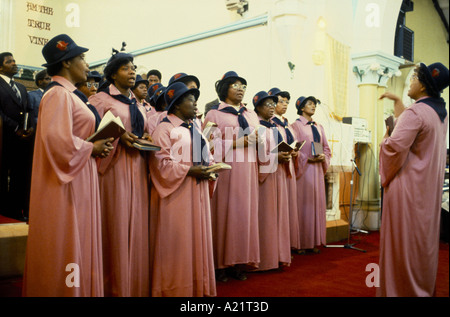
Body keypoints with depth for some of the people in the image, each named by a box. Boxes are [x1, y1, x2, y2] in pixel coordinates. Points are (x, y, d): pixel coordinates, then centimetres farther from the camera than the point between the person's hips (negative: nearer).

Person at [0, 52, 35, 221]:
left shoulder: (21, 87, 21)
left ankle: (18, 208, 12)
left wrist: (31, 127, -2)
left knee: (21, 175, 6)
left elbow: (29, 109, 17)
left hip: (24, 138, 6)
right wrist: (16, 129, -13)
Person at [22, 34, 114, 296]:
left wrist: (98, 147, 4)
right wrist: (92, 148, -13)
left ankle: (78, 286, 25)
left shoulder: (69, 95, 16)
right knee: (64, 245, 0)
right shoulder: (58, 94, -14)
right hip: (66, 184, -10)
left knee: (78, 241, 15)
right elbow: (58, 140, -25)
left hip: (79, 179, 10)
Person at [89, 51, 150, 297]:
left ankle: (136, 285, 15)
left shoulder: (137, 104, 19)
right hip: (113, 166, -6)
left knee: (136, 225, 6)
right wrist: (118, 136, -18)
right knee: (115, 226, -4)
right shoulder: (101, 99, 0)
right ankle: (115, 286, 7)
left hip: (137, 167, 6)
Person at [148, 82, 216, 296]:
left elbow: (206, 155, 23)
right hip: (176, 193, -8)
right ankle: (175, 288, 11)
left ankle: (198, 285, 21)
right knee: (177, 243, -2)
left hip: (197, 192, 8)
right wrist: (189, 170, -19)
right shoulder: (165, 128, -7)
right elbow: (160, 162, -16)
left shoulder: (195, 129, 19)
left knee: (198, 238, 11)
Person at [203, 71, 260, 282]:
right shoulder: (214, 114, 3)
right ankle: (222, 264, 7)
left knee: (246, 214, 3)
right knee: (225, 214, -3)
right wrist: (235, 143, -15)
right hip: (226, 171, -4)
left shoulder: (251, 115, 18)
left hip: (247, 172, 5)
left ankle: (240, 263, 12)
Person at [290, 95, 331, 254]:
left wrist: (323, 157, -5)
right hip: (303, 170, -6)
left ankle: (315, 242, 10)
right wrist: (308, 159, -17)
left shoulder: (319, 127, 18)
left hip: (317, 169, 6)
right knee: (303, 204, -6)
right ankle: (301, 243, -1)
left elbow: (326, 147, 16)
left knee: (317, 203, 5)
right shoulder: (296, 125, 0)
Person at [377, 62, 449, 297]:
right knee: (425, 236, 17)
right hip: (430, 186, 9)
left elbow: (395, 148, -25)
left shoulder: (415, 112, -19)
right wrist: (397, 101, 30)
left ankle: (403, 289, 12)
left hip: (409, 184, -9)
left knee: (404, 238, 2)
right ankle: (425, 288, 30)